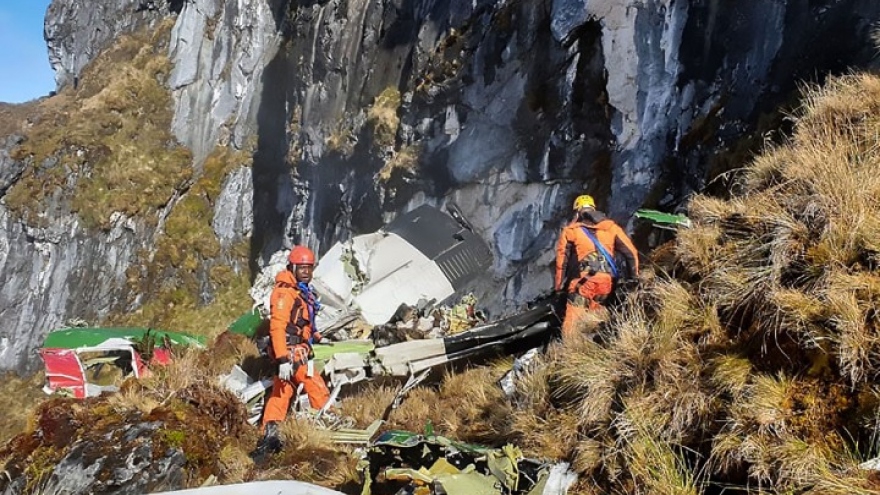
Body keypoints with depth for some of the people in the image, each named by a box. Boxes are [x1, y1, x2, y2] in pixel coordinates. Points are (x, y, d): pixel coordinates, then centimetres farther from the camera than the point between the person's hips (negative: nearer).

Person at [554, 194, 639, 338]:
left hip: (584, 282, -3)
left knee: (572, 323, -3)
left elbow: (561, 260, 3)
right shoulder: (611, 226, 15)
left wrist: (559, 287, 9)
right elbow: (631, 253, 12)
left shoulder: (570, 230, 8)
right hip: (606, 282, 3)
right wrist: (633, 278, 20)